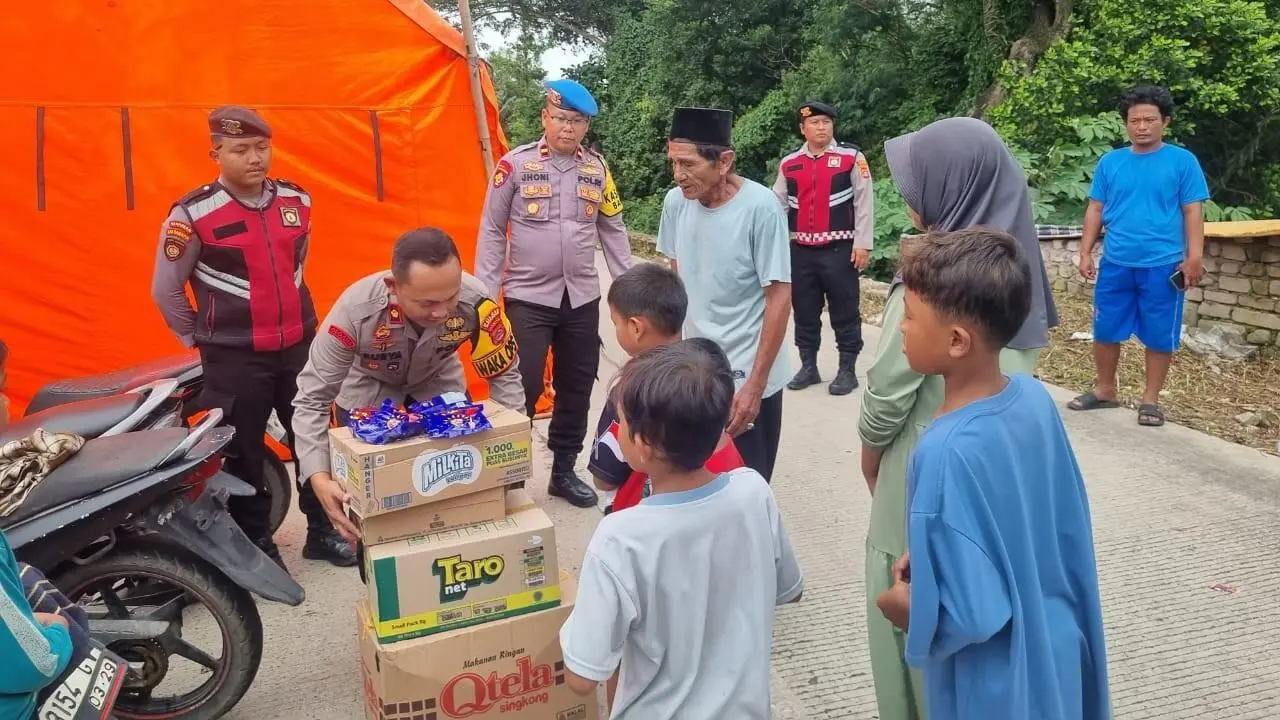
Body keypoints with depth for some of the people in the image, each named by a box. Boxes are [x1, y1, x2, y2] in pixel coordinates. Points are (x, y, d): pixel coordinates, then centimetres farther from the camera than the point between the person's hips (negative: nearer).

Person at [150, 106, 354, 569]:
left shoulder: (297, 201, 3)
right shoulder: (193, 214, -12)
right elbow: (165, 290, -3)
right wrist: (201, 339, 4)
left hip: (298, 346, 5)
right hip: (234, 357, -4)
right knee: (244, 454, 7)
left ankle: (322, 531, 28)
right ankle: (256, 544, 22)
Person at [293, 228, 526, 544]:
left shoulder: (475, 302, -35)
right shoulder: (355, 311, -38)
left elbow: (505, 376, -20)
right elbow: (312, 401, -29)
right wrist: (319, 477, -41)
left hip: (438, 382, 2)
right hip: (368, 389, -1)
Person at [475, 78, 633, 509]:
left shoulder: (597, 168, 4)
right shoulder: (516, 164, -6)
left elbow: (613, 230, 12)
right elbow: (492, 231, -2)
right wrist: (487, 293, -5)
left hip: (582, 299, 4)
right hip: (528, 298, -4)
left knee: (576, 390, 12)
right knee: (520, 390, -5)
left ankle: (564, 472, 28)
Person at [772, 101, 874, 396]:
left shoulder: (851, 157, -2)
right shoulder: (789, 164, 8)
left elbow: (865, 204, -4)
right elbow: (777, 205, 11)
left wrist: (862, 245, -8)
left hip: (839, 249, -3)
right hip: (801, 250, 4)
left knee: (844, 312, 3)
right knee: (804, 311, 11)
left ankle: (847, 370, 14)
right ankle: (808, 367, 24)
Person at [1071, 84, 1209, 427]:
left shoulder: (1183, 161, -2)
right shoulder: (1110, 162, 6)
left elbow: (1193, 212, -2)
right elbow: (1095, 210, 10)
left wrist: (1194, 257, -9)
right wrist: (1085, 252, 5)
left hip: (1163, 265, -3)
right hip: (1115, 263, 3)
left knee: (1160, 336, 6)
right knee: (1105, 330, 10)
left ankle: (1151, 398, 20)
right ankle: (1105, 390, 27)